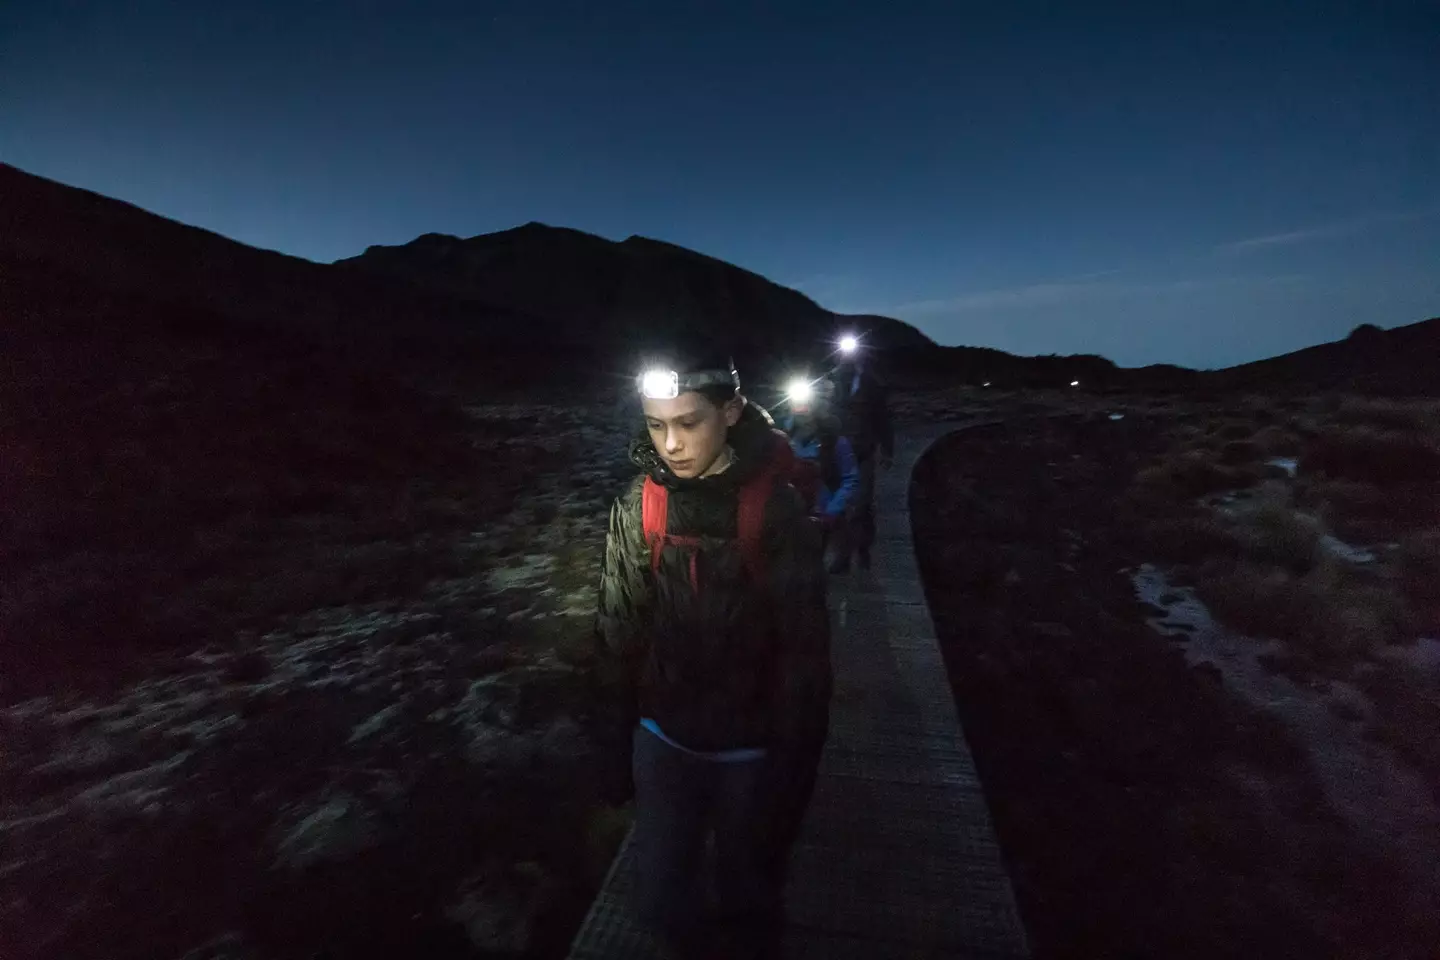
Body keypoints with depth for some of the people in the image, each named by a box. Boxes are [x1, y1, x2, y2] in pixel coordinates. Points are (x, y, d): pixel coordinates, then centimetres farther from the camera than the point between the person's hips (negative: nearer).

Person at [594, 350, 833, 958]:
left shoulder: (774, 509, -20)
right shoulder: (637, 503, -10)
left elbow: (804, 649, -14)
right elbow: (620, 627, 0)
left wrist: (794, 764, -9)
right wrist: (622, 730, 6)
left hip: (751, 747, -2)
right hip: (663, 737, 3)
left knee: (746, 900, 20)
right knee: (658, 900, 19)